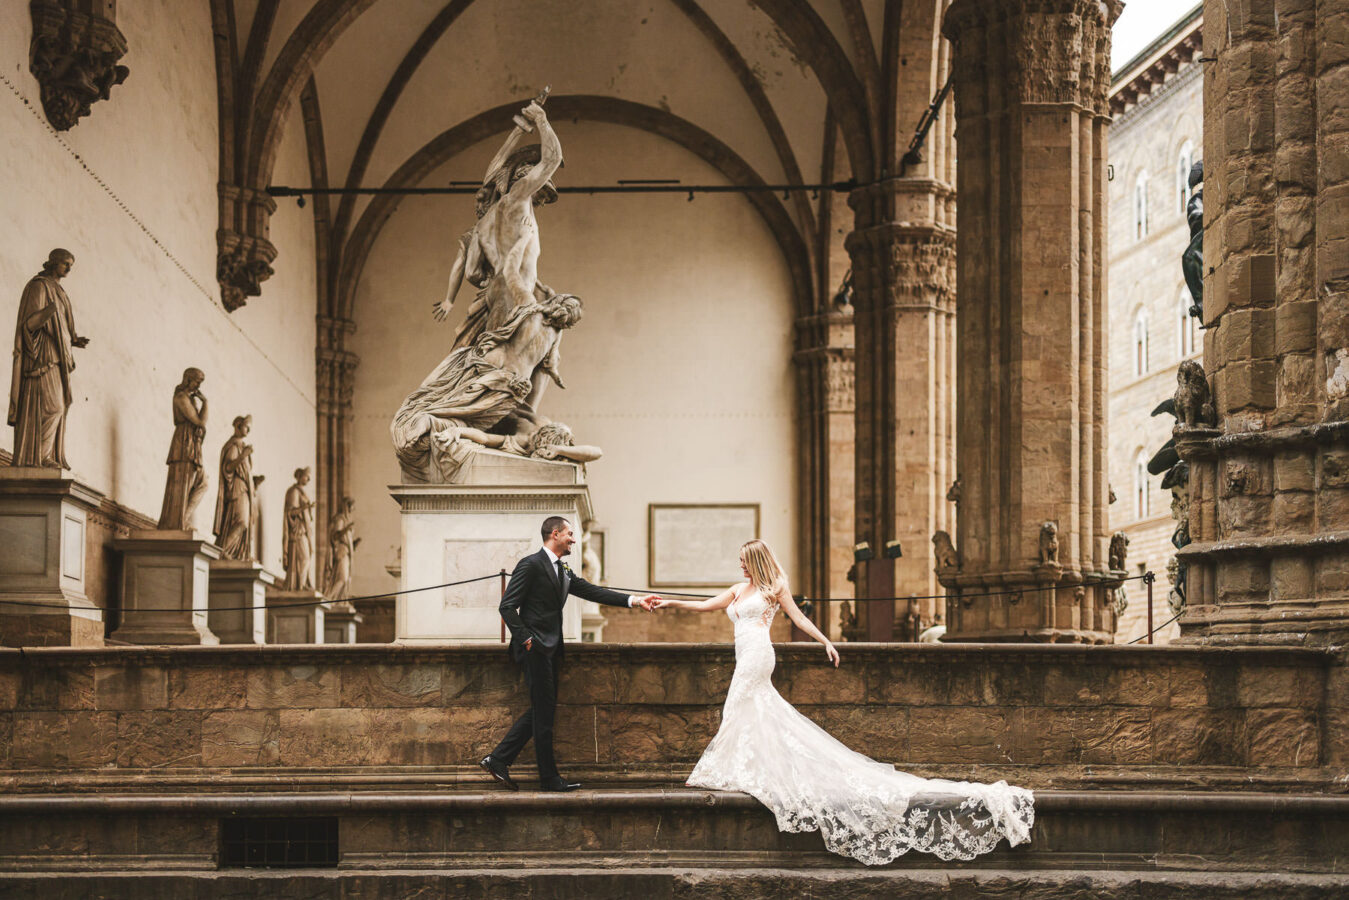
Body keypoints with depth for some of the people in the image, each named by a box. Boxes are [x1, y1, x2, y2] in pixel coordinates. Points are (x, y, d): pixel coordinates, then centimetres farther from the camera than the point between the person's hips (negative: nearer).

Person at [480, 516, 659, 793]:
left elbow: (592, 592, 14)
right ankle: (549, 777, 1)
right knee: (544, 711, -4)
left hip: (550, 650, 9)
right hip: (535, 648, -9)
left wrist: (634, 601, 7)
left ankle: (498, 759, 11)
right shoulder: (531, 565, -9)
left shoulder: (564, 572, 18)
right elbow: (507, 606, -12)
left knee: (542, 710, 9)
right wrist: (526, 640, -18)